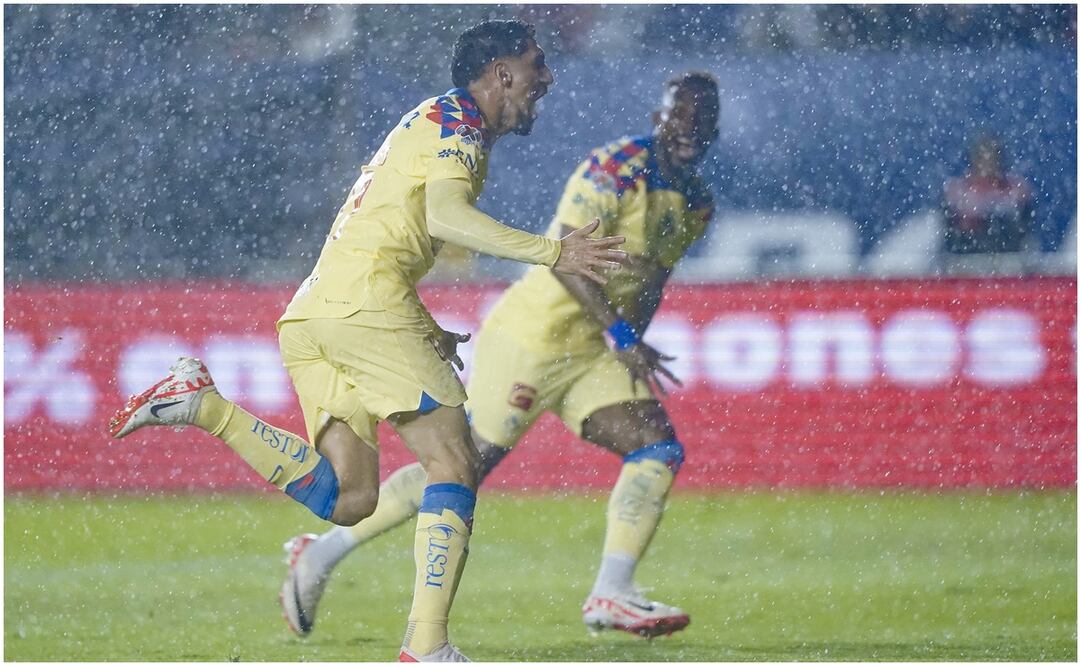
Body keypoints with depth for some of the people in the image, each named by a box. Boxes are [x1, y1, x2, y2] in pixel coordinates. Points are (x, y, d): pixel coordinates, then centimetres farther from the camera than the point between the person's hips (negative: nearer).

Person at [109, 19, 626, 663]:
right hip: (364, 300, -9)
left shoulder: (429, 122, 30)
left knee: (347, 499, 2)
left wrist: (431, 335, 31)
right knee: (455, 463, -9)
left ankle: (203, 403, -2)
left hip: (310, 316, 9)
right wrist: (552, 252, -22)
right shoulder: (458, 121, 0)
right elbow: (445, 215, -19)